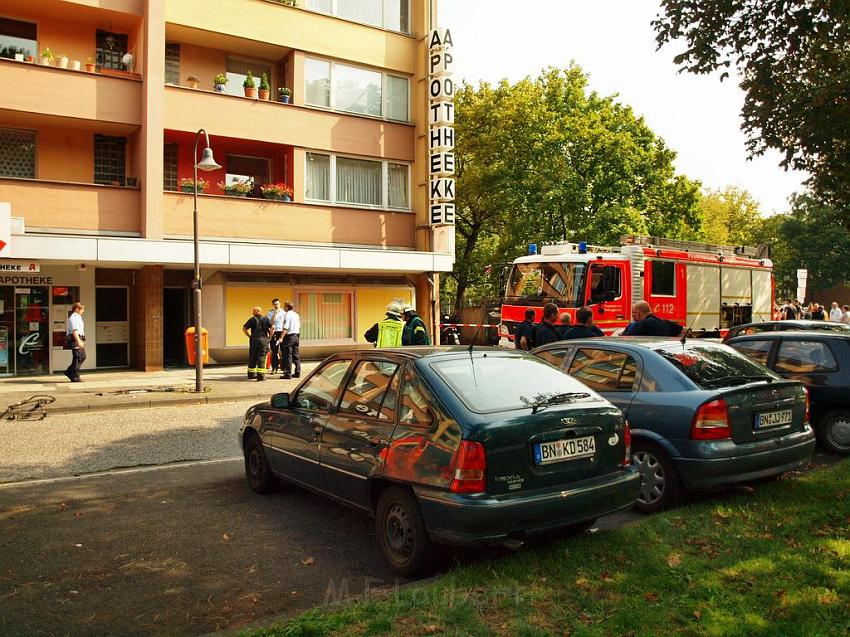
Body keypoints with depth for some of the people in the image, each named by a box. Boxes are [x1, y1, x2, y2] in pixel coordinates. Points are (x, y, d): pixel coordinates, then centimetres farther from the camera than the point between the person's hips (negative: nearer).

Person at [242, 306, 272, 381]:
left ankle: (251, 374, 22)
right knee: (261, 358, -2)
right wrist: (270, 336, 2)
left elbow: (244, 328, -1)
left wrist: (249, 336, 6)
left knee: (252, 357, 12)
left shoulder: (252, 319, 4)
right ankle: (261, 375, -7)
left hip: (254, 340, 1)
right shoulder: (266, 319, 3)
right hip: (263, 340, -1)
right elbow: (272, 328, -8)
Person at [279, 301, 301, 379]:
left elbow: (285, 328, -18)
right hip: (296, 336, 8)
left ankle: (288, 374, -4)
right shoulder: (297, 315, 12)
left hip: (289, 336, -8)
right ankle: (297, 373, 13)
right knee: (296, 355, 11)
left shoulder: (287, 315, -12)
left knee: (288, 356, -4)